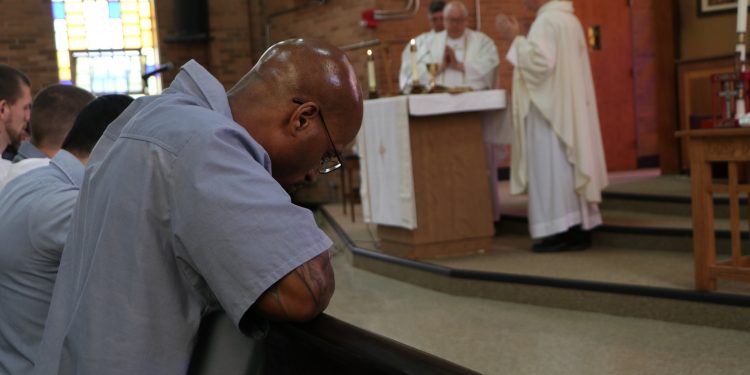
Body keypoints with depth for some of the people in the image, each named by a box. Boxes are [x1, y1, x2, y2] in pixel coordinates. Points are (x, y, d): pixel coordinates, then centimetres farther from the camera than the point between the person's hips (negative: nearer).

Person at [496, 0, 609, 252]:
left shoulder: (546, 21, -14)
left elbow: (540, 61, -24)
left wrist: (516, 38, -16)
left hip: (549, 108, -10)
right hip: (568, 107, 10)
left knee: (551, 166, -7)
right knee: (569, 164, 9)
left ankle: (562, 232, -8)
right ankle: (579, 228, 10)